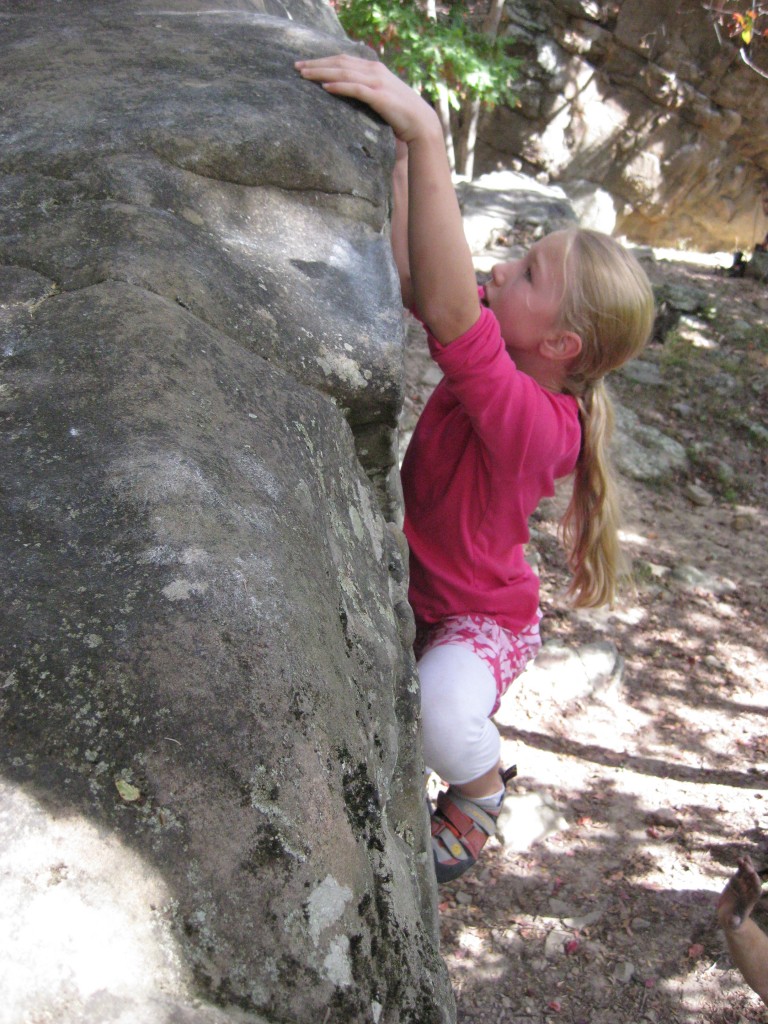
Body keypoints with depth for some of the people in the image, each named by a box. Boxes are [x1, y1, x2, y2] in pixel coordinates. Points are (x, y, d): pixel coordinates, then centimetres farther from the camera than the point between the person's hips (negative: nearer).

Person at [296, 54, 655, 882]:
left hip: (481, 617, -7)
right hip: (410, 590, 7)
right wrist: (396, 142, -21)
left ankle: (481, 789, 3)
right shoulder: (505, 346, -12)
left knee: (445, 720, -35)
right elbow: (415, 281, -13)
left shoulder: (537, 422, -36)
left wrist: (425, 135, -58)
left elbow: (447, 308, -52)